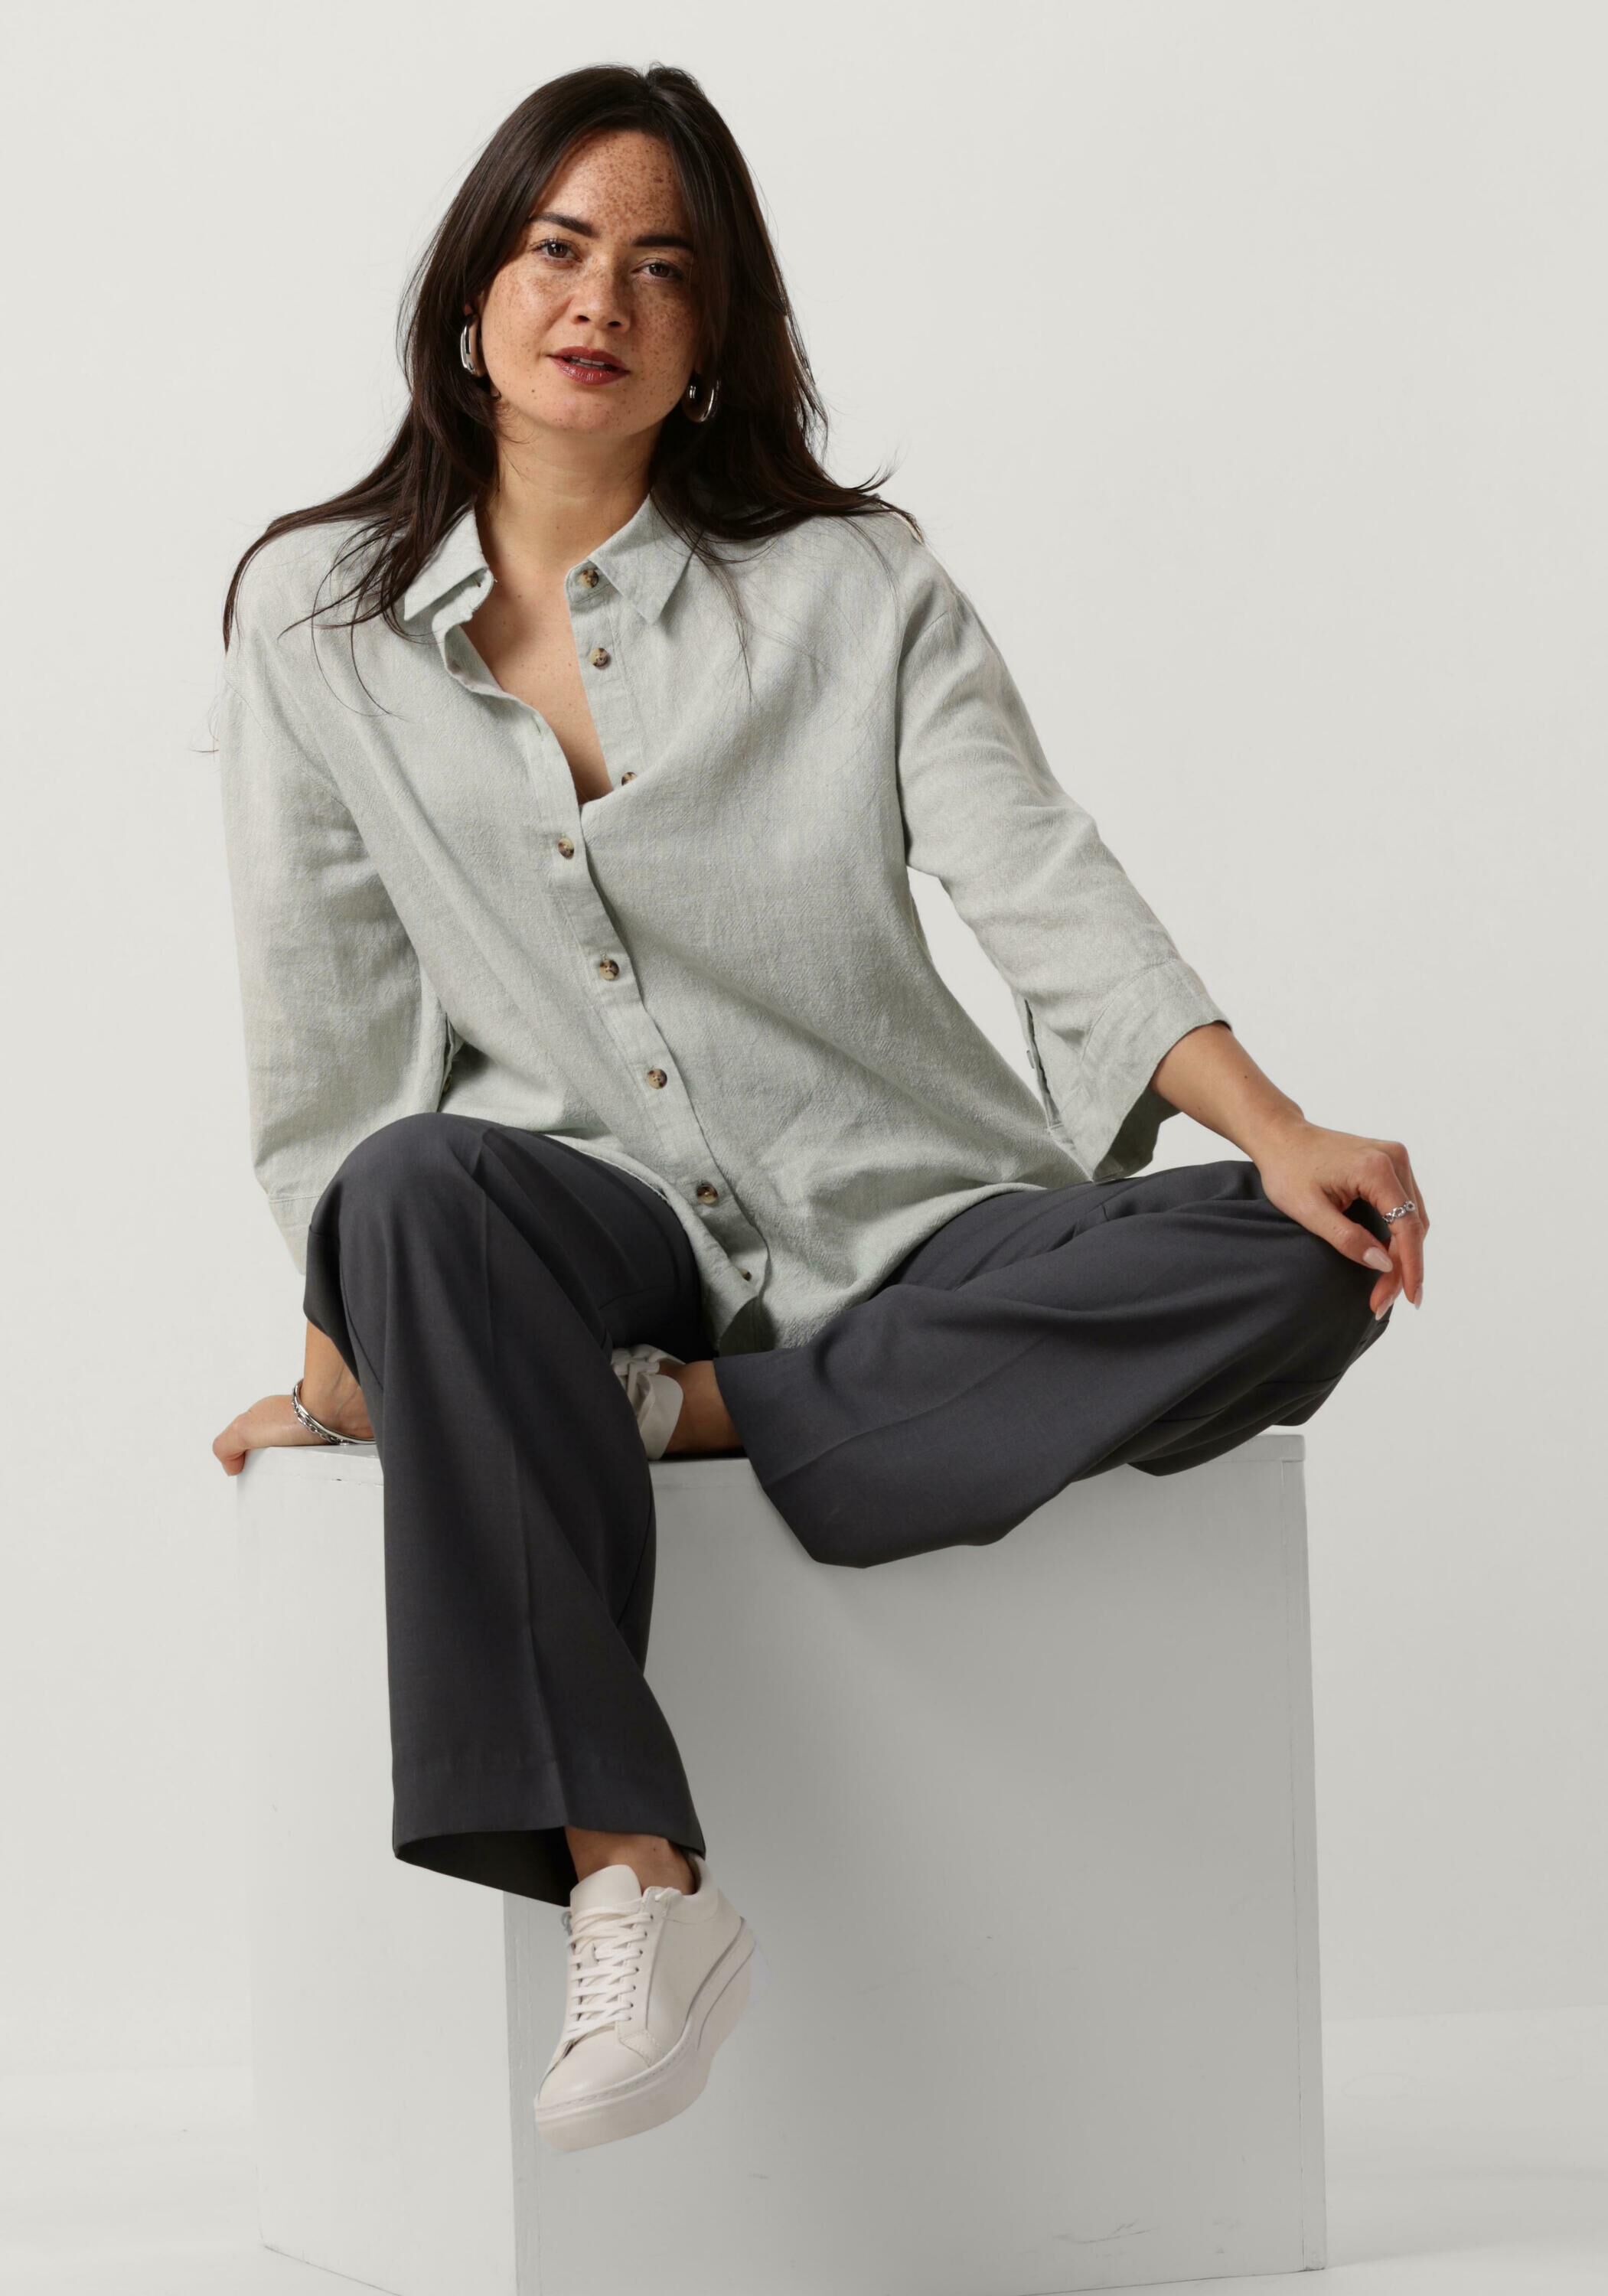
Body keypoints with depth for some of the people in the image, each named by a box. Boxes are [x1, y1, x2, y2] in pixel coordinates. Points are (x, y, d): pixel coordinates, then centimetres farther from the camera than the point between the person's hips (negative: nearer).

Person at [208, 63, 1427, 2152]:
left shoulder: (861, 592, 5)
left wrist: (1282, 1132, -20)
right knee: (424, 1186, -37)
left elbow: (1042, 884, -6)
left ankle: (683, 1416, -24)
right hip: (592, 1231, 0)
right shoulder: (320, 620, 7)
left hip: (899, 1227, 0)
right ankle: (630, 1880, -41)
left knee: (1293, 1276, -26)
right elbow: (326, 1025, 8)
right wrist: (347, 1346, 3)